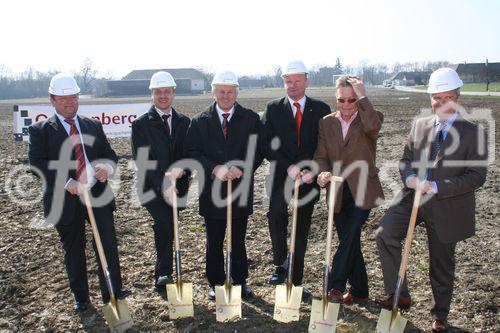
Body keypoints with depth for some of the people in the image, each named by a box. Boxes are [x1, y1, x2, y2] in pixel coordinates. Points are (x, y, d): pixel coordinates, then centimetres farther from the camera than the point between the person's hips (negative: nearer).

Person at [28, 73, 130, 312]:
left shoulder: (93, 126, 11)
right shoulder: (40, 130, 0)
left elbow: (109, 154, 10)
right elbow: (37, 164, -10)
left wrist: (108, 166, -14)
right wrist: (66, 182, -22)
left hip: (98, 194, 2)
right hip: (65, 199, -2)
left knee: (108, 244, 3)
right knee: (73, 251, 12)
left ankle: (112, 290, 19)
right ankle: (81, 297, 29)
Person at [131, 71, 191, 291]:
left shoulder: (184, 122, 8)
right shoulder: (141, 124, -4)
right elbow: (142, 161, -12)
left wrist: (181, 167, -19)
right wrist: (162, 185, -23)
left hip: (177, 186, 4)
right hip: (151, 188, -3)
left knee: (165, 228, 12)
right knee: (165, 223, -23)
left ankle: (161, 276, 28)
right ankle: (164, 273, -10)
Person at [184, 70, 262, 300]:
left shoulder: (251, 119, 2)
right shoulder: (200, 121, 1)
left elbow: (258, 151, -1)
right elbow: (192, 152, -5)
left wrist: (242, 169, -18)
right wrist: (215, 169, -20)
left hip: (241, 188, 0)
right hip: (212, 190, 0)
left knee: (239, 240, 13)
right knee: (214, 242, 12)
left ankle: (240, 281, 30)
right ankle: (215, 283, 28)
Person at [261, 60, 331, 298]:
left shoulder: (321, 109, 4)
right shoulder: (273, 109, 3)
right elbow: (268, 146, -4)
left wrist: (312, 171, -13)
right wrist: (289, 167, -17)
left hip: (308, 178, 1)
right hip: (281, 176, -1)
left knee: (301, 232, 9)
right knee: (276, 213, -27)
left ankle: (296, 281, 24)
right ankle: (280, 263, -4)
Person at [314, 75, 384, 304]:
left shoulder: (369, 118, -3)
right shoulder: (326, 122, 6)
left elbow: (373, 126, -29)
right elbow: (321, 155, 1)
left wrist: (362, 97, -20)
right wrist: (323, 172, -19)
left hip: (362, 191, -4)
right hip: (338, 193, 4)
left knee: (349, 238, -14)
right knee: (350, 242, 12)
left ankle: (335, 287, -2)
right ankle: (359, 291, 28)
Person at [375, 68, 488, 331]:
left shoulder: (472, 132, -8)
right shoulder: (419, 125, 4)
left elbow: (476, 176, -12)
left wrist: (436, 187, -22)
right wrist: (410, 178, -12)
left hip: (447, 207, -3)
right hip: (413, 196, 3)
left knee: (442, 264, 12)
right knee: (385, 234, -18)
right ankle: (398, 295, 3)